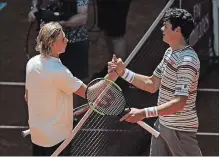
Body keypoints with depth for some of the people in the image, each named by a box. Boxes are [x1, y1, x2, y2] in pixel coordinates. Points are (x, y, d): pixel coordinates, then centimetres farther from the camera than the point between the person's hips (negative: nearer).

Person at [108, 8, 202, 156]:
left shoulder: (187, 61, -23)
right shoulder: (170, 52, 8)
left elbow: (179, 103, -29)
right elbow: (152, 85, 13)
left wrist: (144, 113, -36)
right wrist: (123, 72, 2)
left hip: (180, 130, -9)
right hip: (162, 124, 9)